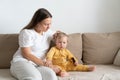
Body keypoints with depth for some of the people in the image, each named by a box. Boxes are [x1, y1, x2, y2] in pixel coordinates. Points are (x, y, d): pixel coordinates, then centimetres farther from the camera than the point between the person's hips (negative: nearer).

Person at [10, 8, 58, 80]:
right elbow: (26, 55, -11)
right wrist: (44, 64, -15)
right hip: (22, 62, -5)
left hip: (39, 65, 5)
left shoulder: (48, 32, 12)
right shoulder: (26, 33, -8)